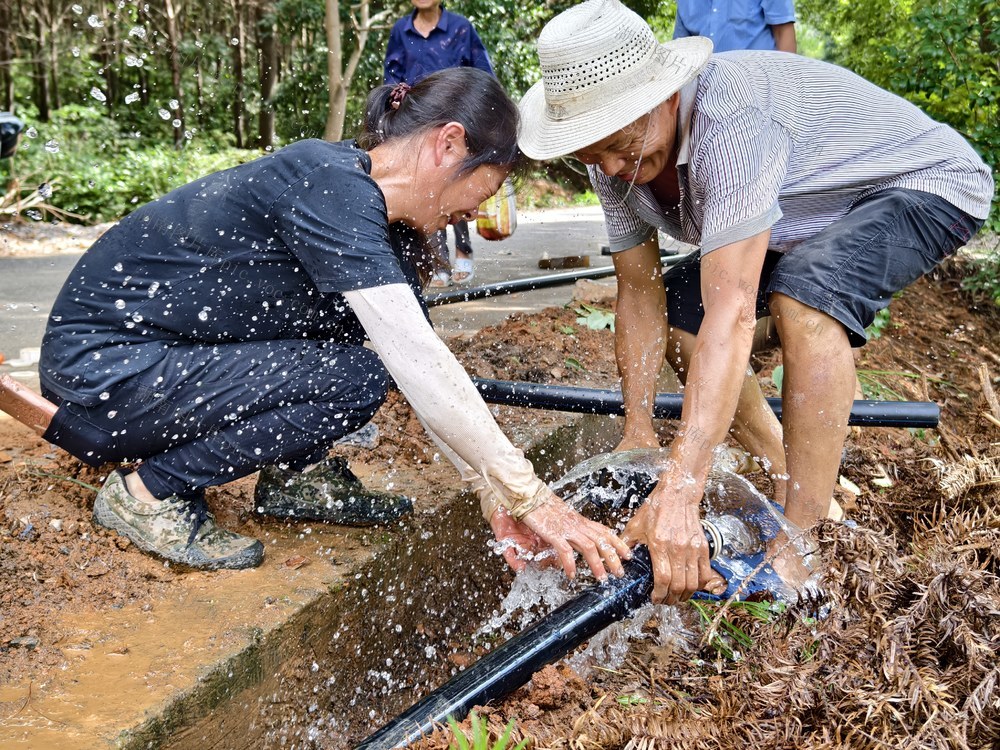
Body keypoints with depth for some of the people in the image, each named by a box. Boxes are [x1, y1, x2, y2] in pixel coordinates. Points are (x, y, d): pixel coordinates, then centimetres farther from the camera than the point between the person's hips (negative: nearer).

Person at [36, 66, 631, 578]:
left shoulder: (383, 231, 4)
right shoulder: (330, 181, -24)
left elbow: (426, 371, 4)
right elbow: (418, 364, -31)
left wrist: (494, 497, -1)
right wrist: (533, 498, -28)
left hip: (175, 351, 9)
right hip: (99, 372, -9)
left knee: (362, 311, 2)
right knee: (355, 381, -20)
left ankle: (293, 476, 12)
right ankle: (150, 495, -6)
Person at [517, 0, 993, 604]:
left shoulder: (729, 115, -38)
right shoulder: (615, 158, -14)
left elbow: (732, 310, -44)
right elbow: (639, 294, -7)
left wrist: (679, 491, -47)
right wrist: (638, 431, -11)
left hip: (927, 184, -8)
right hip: (808, 216, 8)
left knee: (802, 292, -36)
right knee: (674, 313, -1)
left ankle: (799, 545, -26)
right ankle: (784, 474, 13)